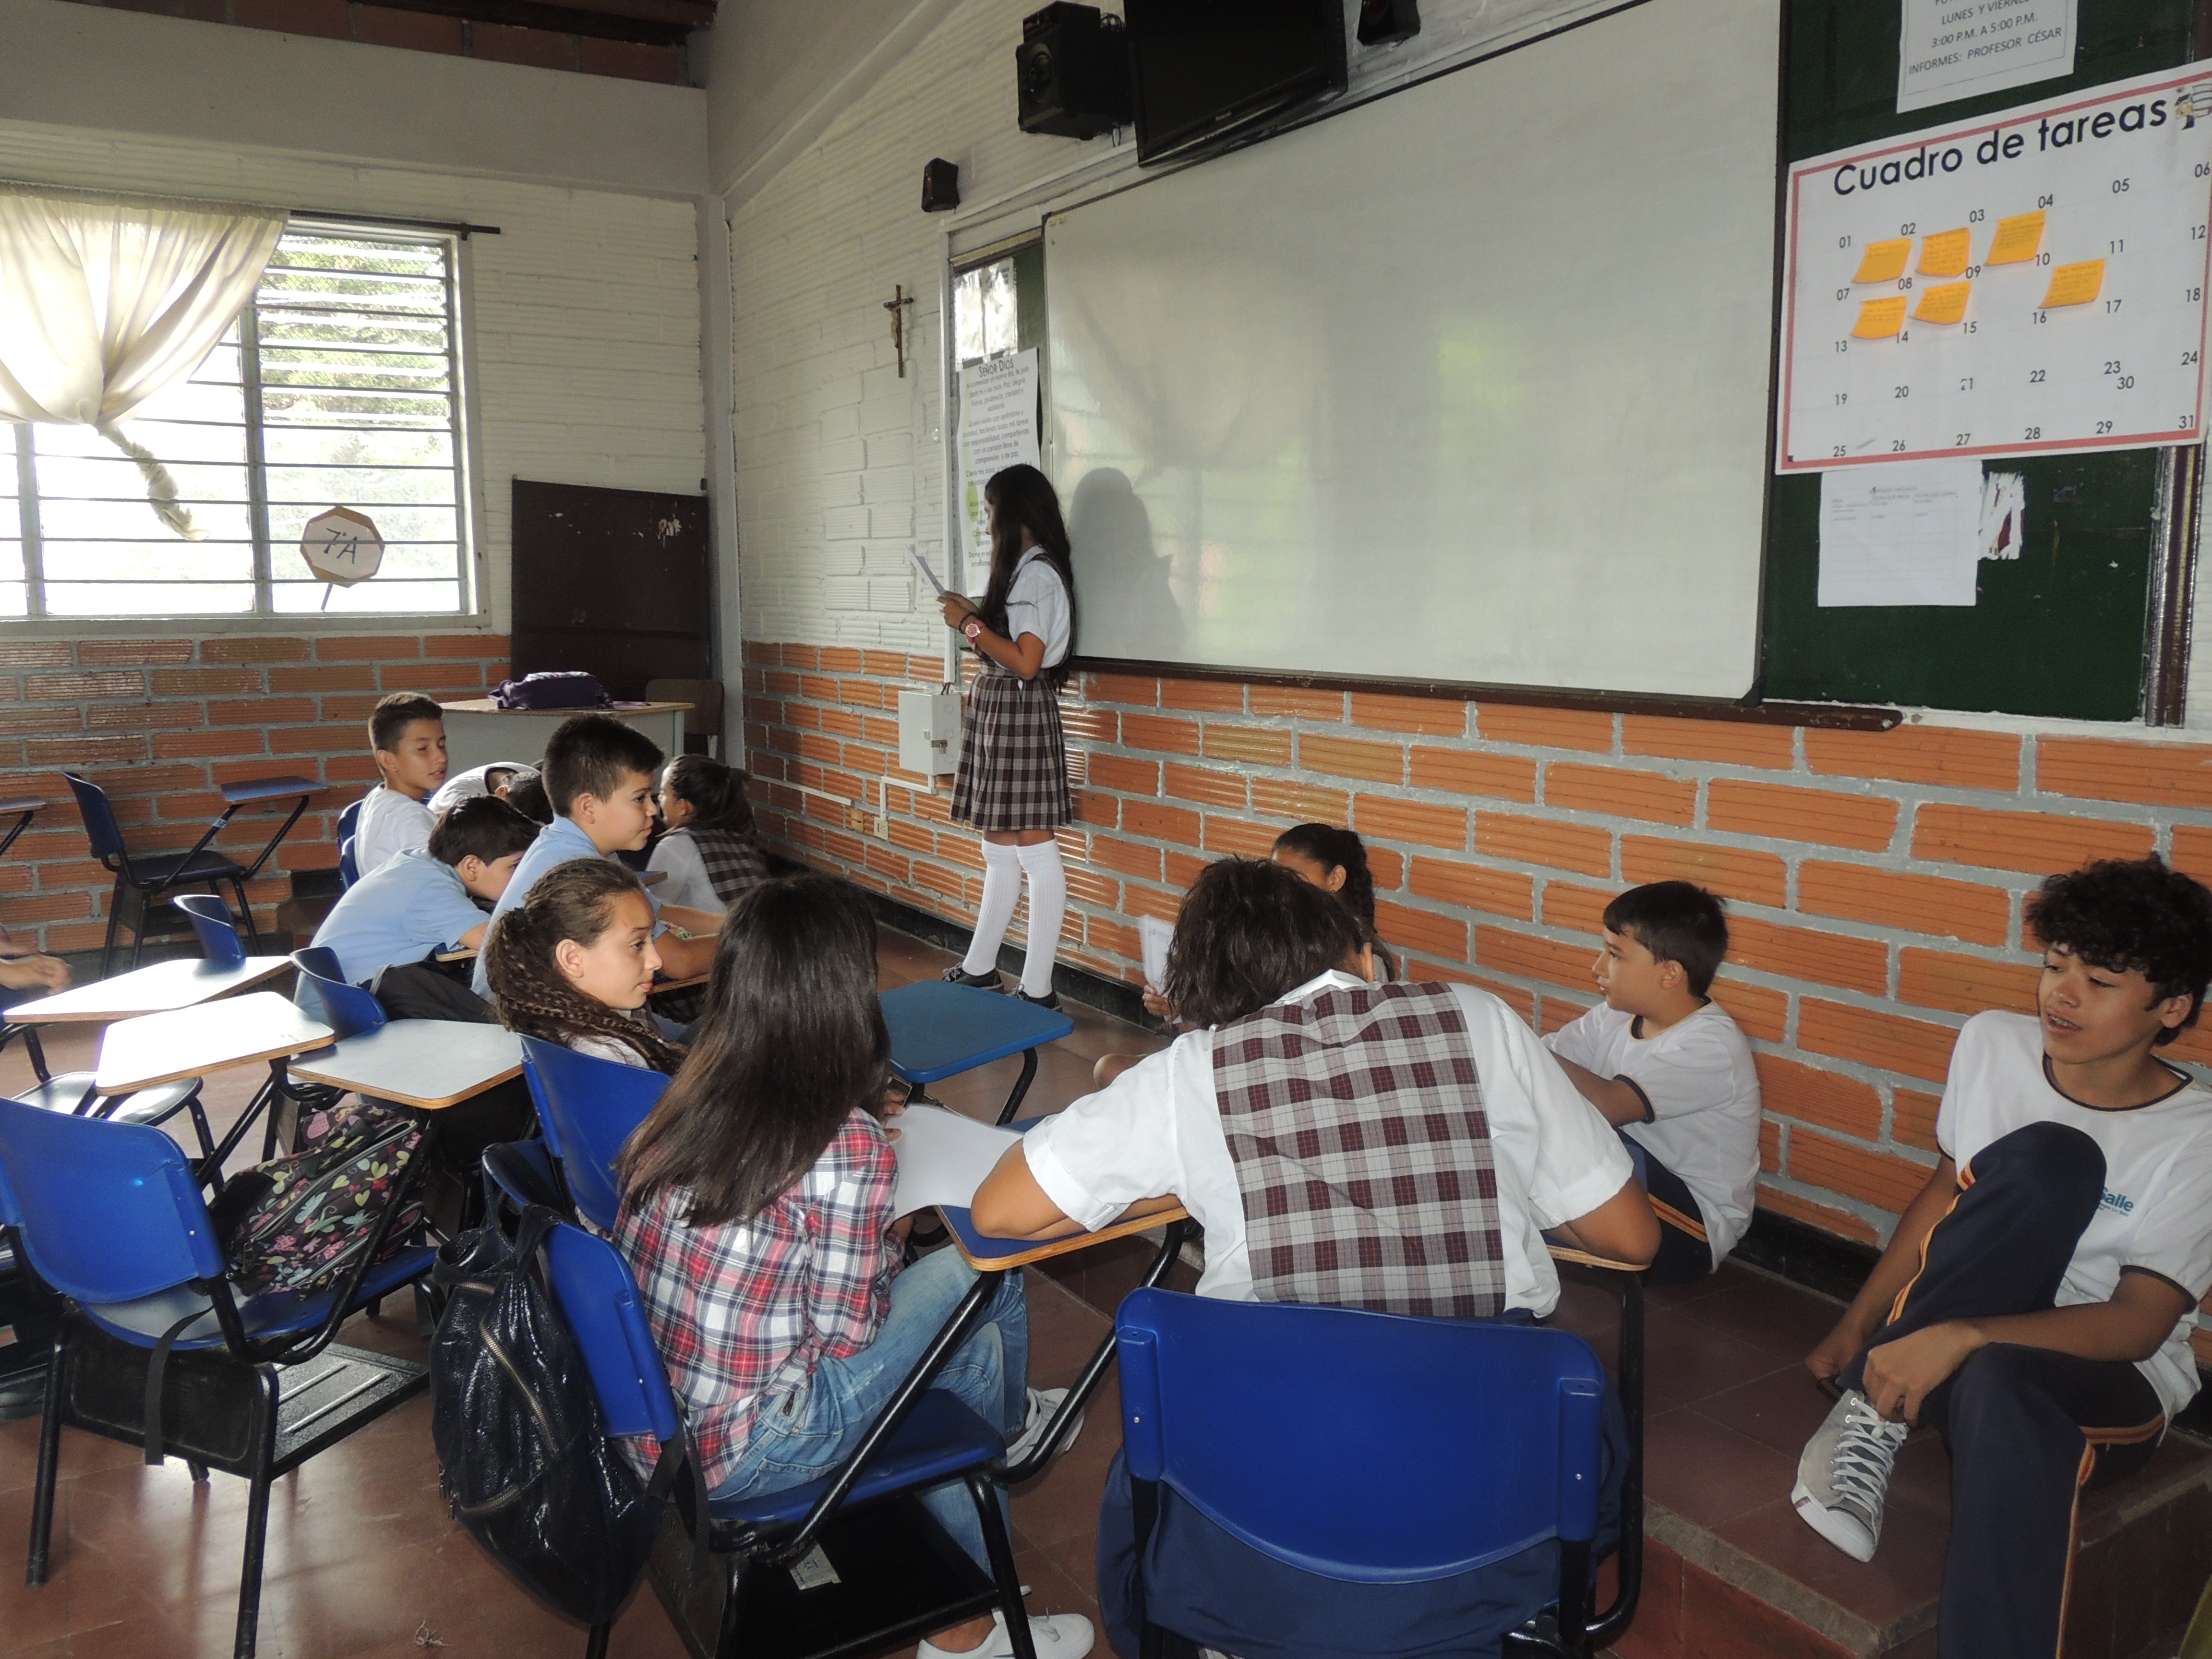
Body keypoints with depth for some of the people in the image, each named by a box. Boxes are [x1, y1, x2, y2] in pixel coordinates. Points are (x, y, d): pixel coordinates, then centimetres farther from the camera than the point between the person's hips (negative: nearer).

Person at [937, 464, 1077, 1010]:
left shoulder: (1037, 573, -15)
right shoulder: (1026, 569, 16)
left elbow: (1026, 662, -22)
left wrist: (970, 624, -14)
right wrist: (975, 615, 17)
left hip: (1019, 711, -11)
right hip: (998, 709, 11)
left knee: (1034, 852, -5)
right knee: (999, 851, 17)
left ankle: (1037, 989, 0)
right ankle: (980, 967, 29)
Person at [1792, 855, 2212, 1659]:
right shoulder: (1993, 1044, -1)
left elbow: (2139, 1323, -18)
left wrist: (1963, 1338, -32)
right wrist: (1855, 1327, 6)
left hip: (2107, 1379, -3)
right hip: (1946, 1346, 3)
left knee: (1998, 1387, -43)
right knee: (2048, 1161, -28)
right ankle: (1875, 1412, -23)